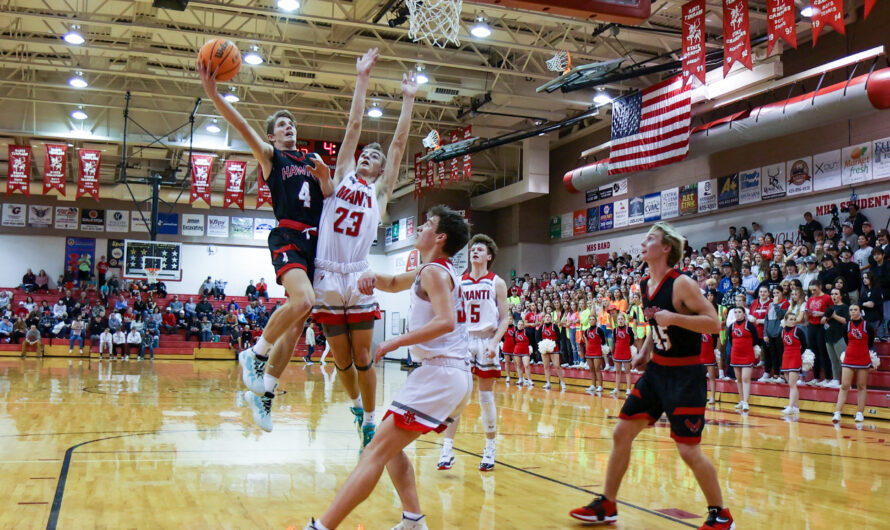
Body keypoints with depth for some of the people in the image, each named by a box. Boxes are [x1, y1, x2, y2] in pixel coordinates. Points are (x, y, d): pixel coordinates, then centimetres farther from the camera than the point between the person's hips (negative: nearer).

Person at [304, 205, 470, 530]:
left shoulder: (434, 271, -9)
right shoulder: (439, 271, 20)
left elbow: (446, 321, -25)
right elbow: (395, 284, 32)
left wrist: (396, 342, -20)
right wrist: (373, 277, 10)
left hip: (440, 374, -10)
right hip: (455, 376, 10)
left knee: (377, 450, -14)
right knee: (391, 445, 19)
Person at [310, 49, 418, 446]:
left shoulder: (381, 191, 12)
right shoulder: (342, 176, 14)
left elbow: (399, 143, 8)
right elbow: (354, 126, 10)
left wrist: (408, 100, 7)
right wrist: (362, 80, 9)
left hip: (359, 279, -1)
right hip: (327, 277, 1)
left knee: (362, 357, 1)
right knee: (341, 360, 9)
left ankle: (370, 421, 13)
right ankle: (356, 403, 33)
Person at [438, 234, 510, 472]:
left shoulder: (497, 283, 2)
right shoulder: (459, 282, 8)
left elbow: (505, 318, -1)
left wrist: (494, 342, -14)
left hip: (486, 341, -1)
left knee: (486, 397, 5)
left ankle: (490, 450, 16)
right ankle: (447, 449, -3)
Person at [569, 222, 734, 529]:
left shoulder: (682, 284, -16)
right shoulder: (645, 286, 7)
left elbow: (714, 323, -19)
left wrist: (674, 318, -29)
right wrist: (644, 350, 11)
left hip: (685, 375, -8)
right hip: (656, 371, 8)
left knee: (688, 450, -7)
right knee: (622, 432, 6)